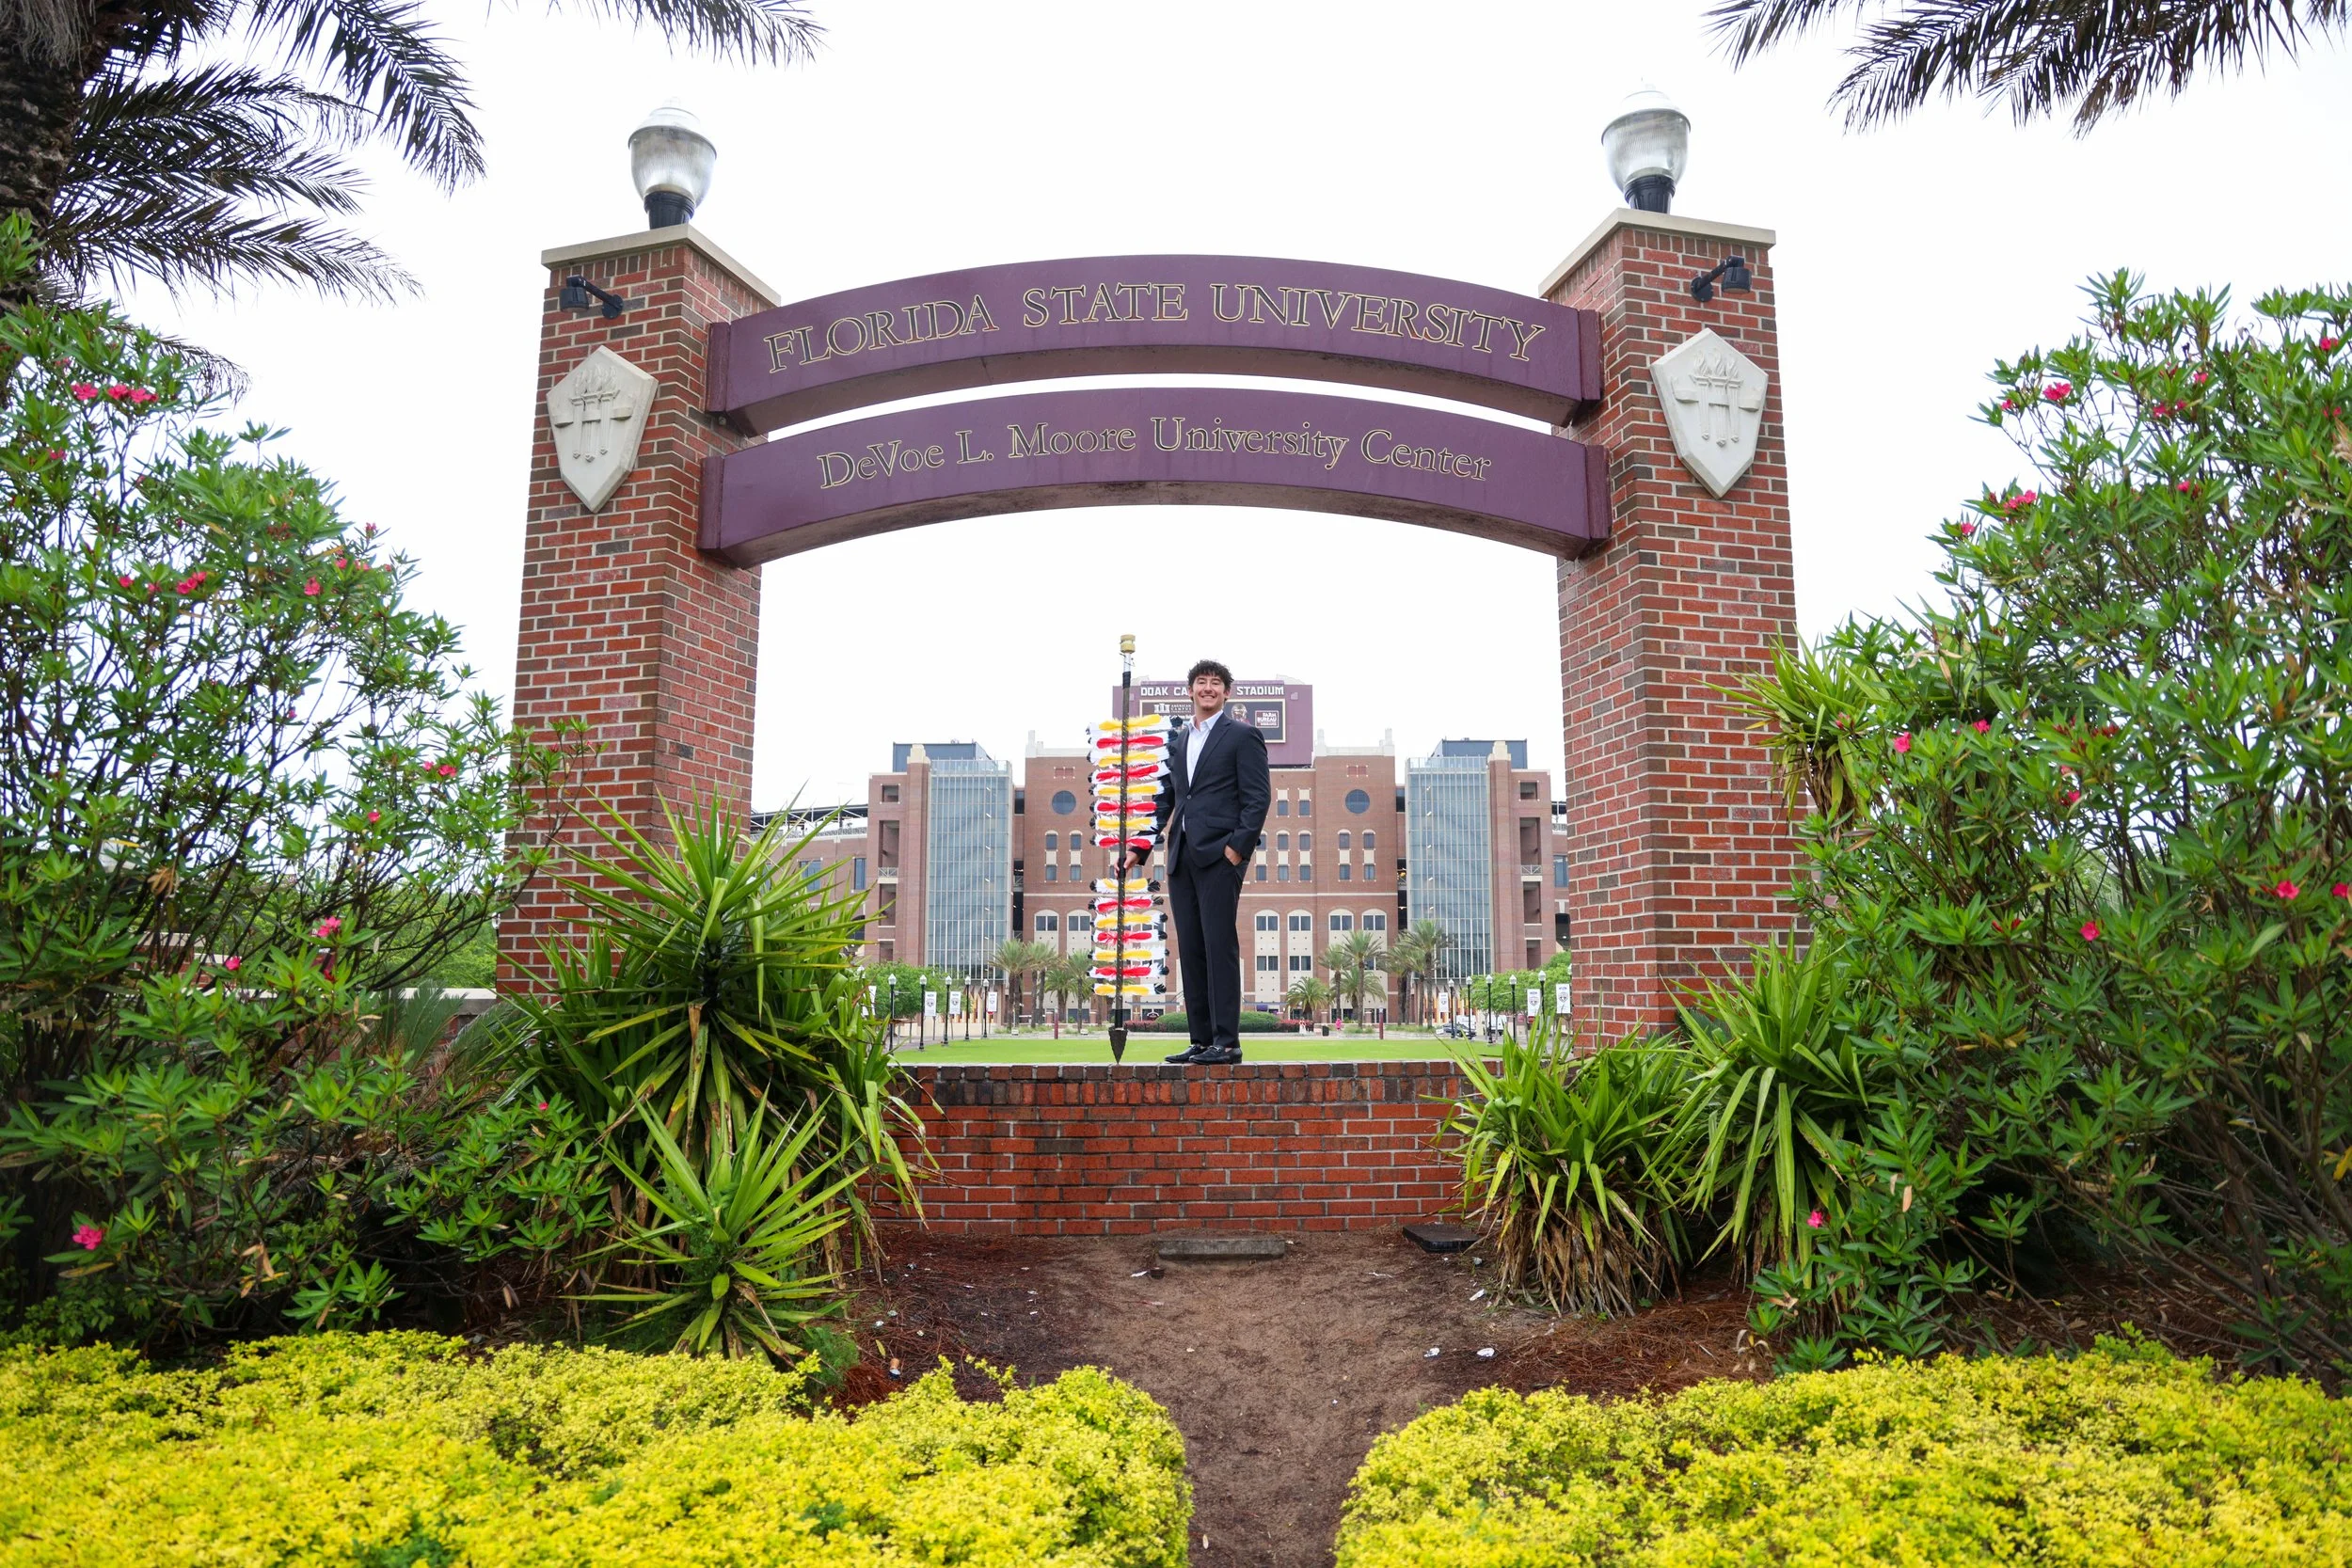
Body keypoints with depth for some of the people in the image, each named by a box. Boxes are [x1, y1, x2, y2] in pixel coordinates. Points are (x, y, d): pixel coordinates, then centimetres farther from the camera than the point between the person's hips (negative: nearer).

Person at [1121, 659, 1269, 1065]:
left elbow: (1258, 798, -6)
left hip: (1219, 856, -7)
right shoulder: (1177, 741, 19)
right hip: (1181, 857, 7)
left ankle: (1227, 1042, -4)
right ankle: (1201, 1040, 12)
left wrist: (1239, 846, -15)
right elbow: (1165, 800, 21)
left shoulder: (1242, 736, 0)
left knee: (1220, 945, -8)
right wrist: (1138, 848, 14)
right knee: (1190, 950, 6)